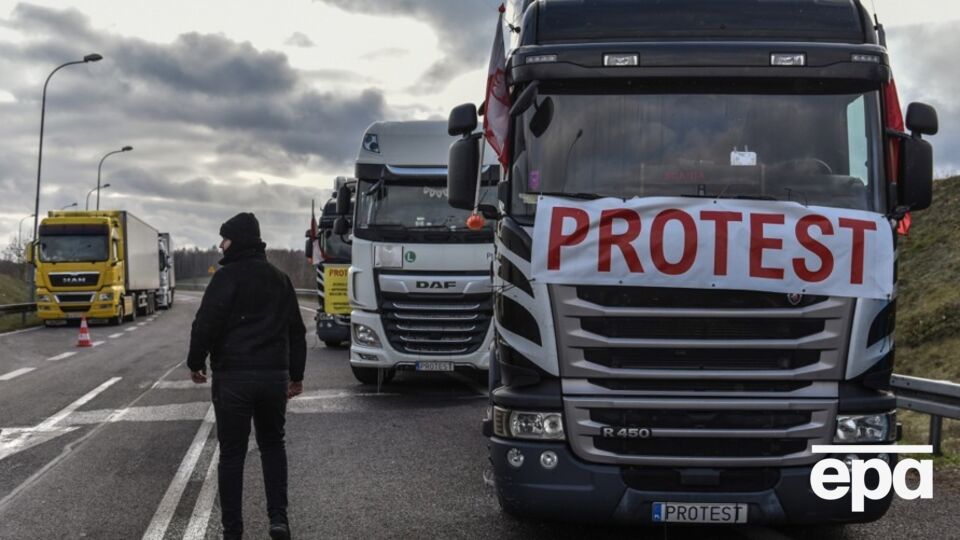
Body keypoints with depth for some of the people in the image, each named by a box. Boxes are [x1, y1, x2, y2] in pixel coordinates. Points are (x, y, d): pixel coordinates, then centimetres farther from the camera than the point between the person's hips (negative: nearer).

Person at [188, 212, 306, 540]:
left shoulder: (227, 277, -7)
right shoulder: (280, 279, 14)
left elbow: (206, 324, -14)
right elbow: (296, 331, 17)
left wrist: (195, 362, 1)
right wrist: (296, 374, 23)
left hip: (233, 377, -5)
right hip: (274, 375, 5)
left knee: (232, 453, 3)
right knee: (272, 444, 18)